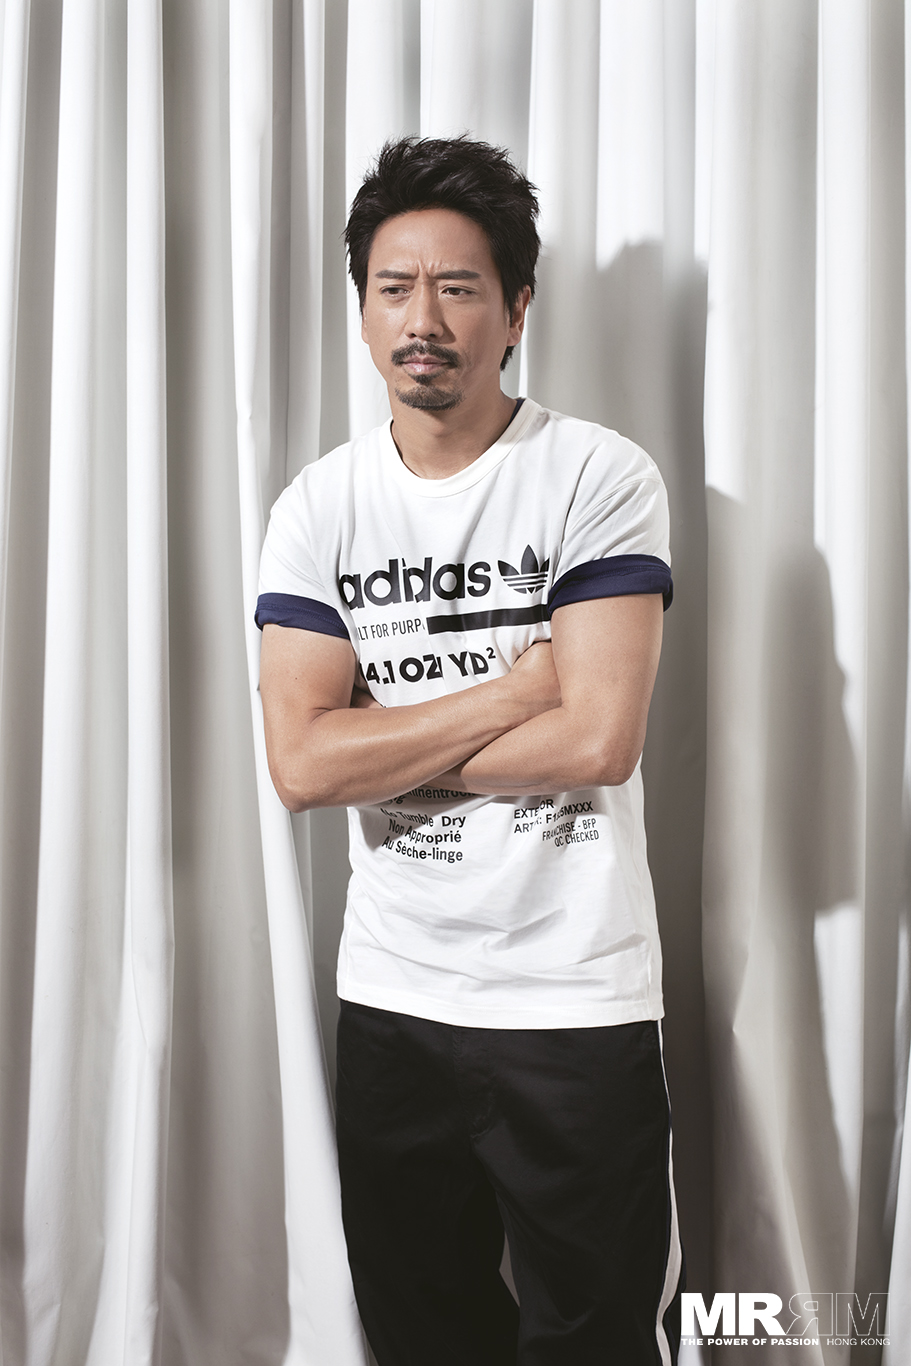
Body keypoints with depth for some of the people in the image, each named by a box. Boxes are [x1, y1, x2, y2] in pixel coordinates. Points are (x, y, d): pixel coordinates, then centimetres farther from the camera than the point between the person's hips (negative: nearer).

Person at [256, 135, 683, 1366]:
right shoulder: (320, 506, 0)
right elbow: (301, 765, -11)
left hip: (576, 1002, -3)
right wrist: (520, 683, -15)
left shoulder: (602, 478, -9)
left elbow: (596, 741, -19)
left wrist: (383, 746, -10)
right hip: (389, 998, 4)